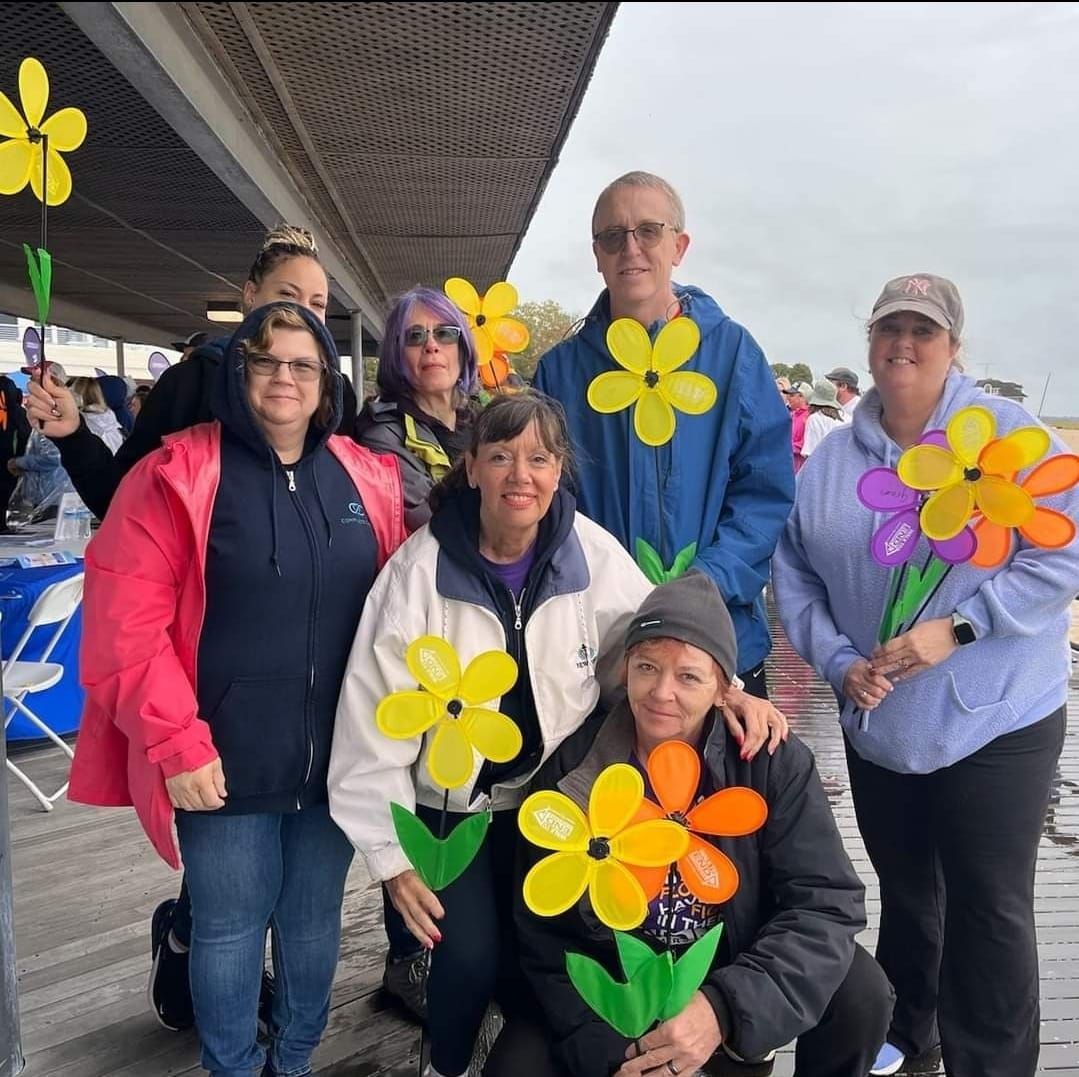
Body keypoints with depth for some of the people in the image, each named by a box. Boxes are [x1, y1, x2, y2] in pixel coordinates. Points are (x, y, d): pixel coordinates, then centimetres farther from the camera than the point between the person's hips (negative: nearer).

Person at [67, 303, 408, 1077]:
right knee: (229, 927, 13)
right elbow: (124, 624, -12)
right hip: (223, 763, -3)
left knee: (315, 919, 19)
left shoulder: (372, 480, 2)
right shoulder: (176, 476, -8)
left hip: (336, 759, 4)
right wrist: (176, 743, -15)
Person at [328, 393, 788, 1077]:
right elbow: (377, 720, -14)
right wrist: (392, 854, -12)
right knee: (469, 959, -9)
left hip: (552, 800, 2)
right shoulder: (419, 569, -18)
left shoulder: (592, 553, -13)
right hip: (451, 805, -1)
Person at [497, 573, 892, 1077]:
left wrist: (726, 1009, -36)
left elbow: (828, 903, -23)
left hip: (735, 987, 0)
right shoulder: (572, 766, -16)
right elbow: (545, 935, -10)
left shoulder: (774, 762, -16)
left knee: (861, 993, -22)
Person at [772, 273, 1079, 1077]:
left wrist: (956, 628, -21)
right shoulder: (832, 458, 2)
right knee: (904, 889, 22)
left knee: (990, 908, 5)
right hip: (878, 725, 4)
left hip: (996, 723, -4)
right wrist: (838, 662, -10)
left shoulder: (1008, 434, -9)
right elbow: (794, 574, 4)